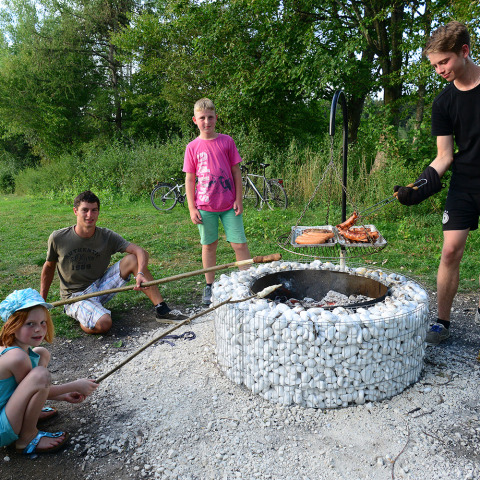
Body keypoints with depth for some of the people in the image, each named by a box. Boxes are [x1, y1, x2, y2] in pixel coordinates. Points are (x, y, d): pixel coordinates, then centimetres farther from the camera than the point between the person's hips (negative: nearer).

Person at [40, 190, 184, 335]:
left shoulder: (107, 236, -7)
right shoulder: (58, 238, -10)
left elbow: (140, 251, -15)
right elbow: (49, 267, 7)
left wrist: (140, 273, -35)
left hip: (100, 287, 3)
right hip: (76, 296, -3)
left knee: (133, 259, -17)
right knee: (103, 324, -34)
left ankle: (161, 309, -15)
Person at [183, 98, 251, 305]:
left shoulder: (227, 141, 2)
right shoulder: (193, 147, 1)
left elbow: (236, 171, 4)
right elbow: (189, 179, 3)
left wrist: (238, 199, -1)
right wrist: (192, 208, -3)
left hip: (229, 204, 0)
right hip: (205, 206, 0)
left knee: (239, 244, 0)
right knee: (209, 245, 10)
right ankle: (209, 286, 22)